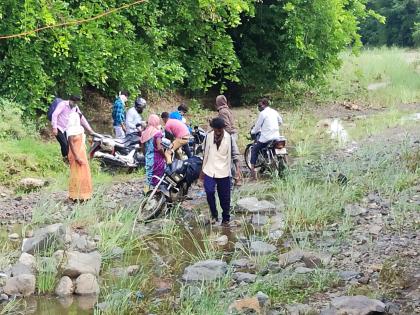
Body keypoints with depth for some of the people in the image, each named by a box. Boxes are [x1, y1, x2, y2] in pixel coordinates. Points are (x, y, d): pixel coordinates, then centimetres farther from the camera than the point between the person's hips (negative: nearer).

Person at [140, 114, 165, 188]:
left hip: (148, 158, 6)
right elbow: (159, 148, -21)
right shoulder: (157, 133, -15)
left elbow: (142, 147, 8)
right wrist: (165, 155, -8)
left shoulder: (145, 133, 3)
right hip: (157, 157, -6)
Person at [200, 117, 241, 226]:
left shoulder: (229, 138, -5)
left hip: (224, 172, -1)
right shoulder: (208, 136, 2)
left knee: (224, 197, 4)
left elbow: (235, 154, -4)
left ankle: (226, 218, 19)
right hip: (210, 171, 1)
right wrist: (203, 170, 13)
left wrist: (237, 169, -18)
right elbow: (205, 154, 11)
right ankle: (214, 215, 5)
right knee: (209, 192, -14)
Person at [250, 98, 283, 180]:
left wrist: (252, 132, 13)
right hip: (276, 136, 6)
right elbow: (280, 121, 23)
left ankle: (252, 169, -2)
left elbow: (257, 126, -5)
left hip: (266, 138, -6)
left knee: (254, 150, 7)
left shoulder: (262, 113, -9)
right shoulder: (274, 112, 10)